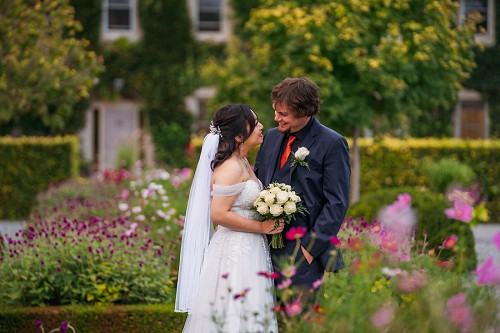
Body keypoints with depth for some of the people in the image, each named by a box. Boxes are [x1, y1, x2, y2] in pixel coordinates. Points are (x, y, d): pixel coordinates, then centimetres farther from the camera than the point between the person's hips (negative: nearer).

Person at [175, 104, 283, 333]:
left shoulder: (242, 163, 12)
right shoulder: (232, 168, -17)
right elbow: (219, 214, -23)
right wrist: (262, 227, -16)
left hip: (247, 250, 9)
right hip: (236, 253, -9)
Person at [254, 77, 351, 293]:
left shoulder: (332, 144, -6)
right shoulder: (271, 137, 14)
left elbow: (337, 203, -9)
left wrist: (311, 247, -13)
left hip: (302, 253, -6)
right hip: (266, 249, 6)